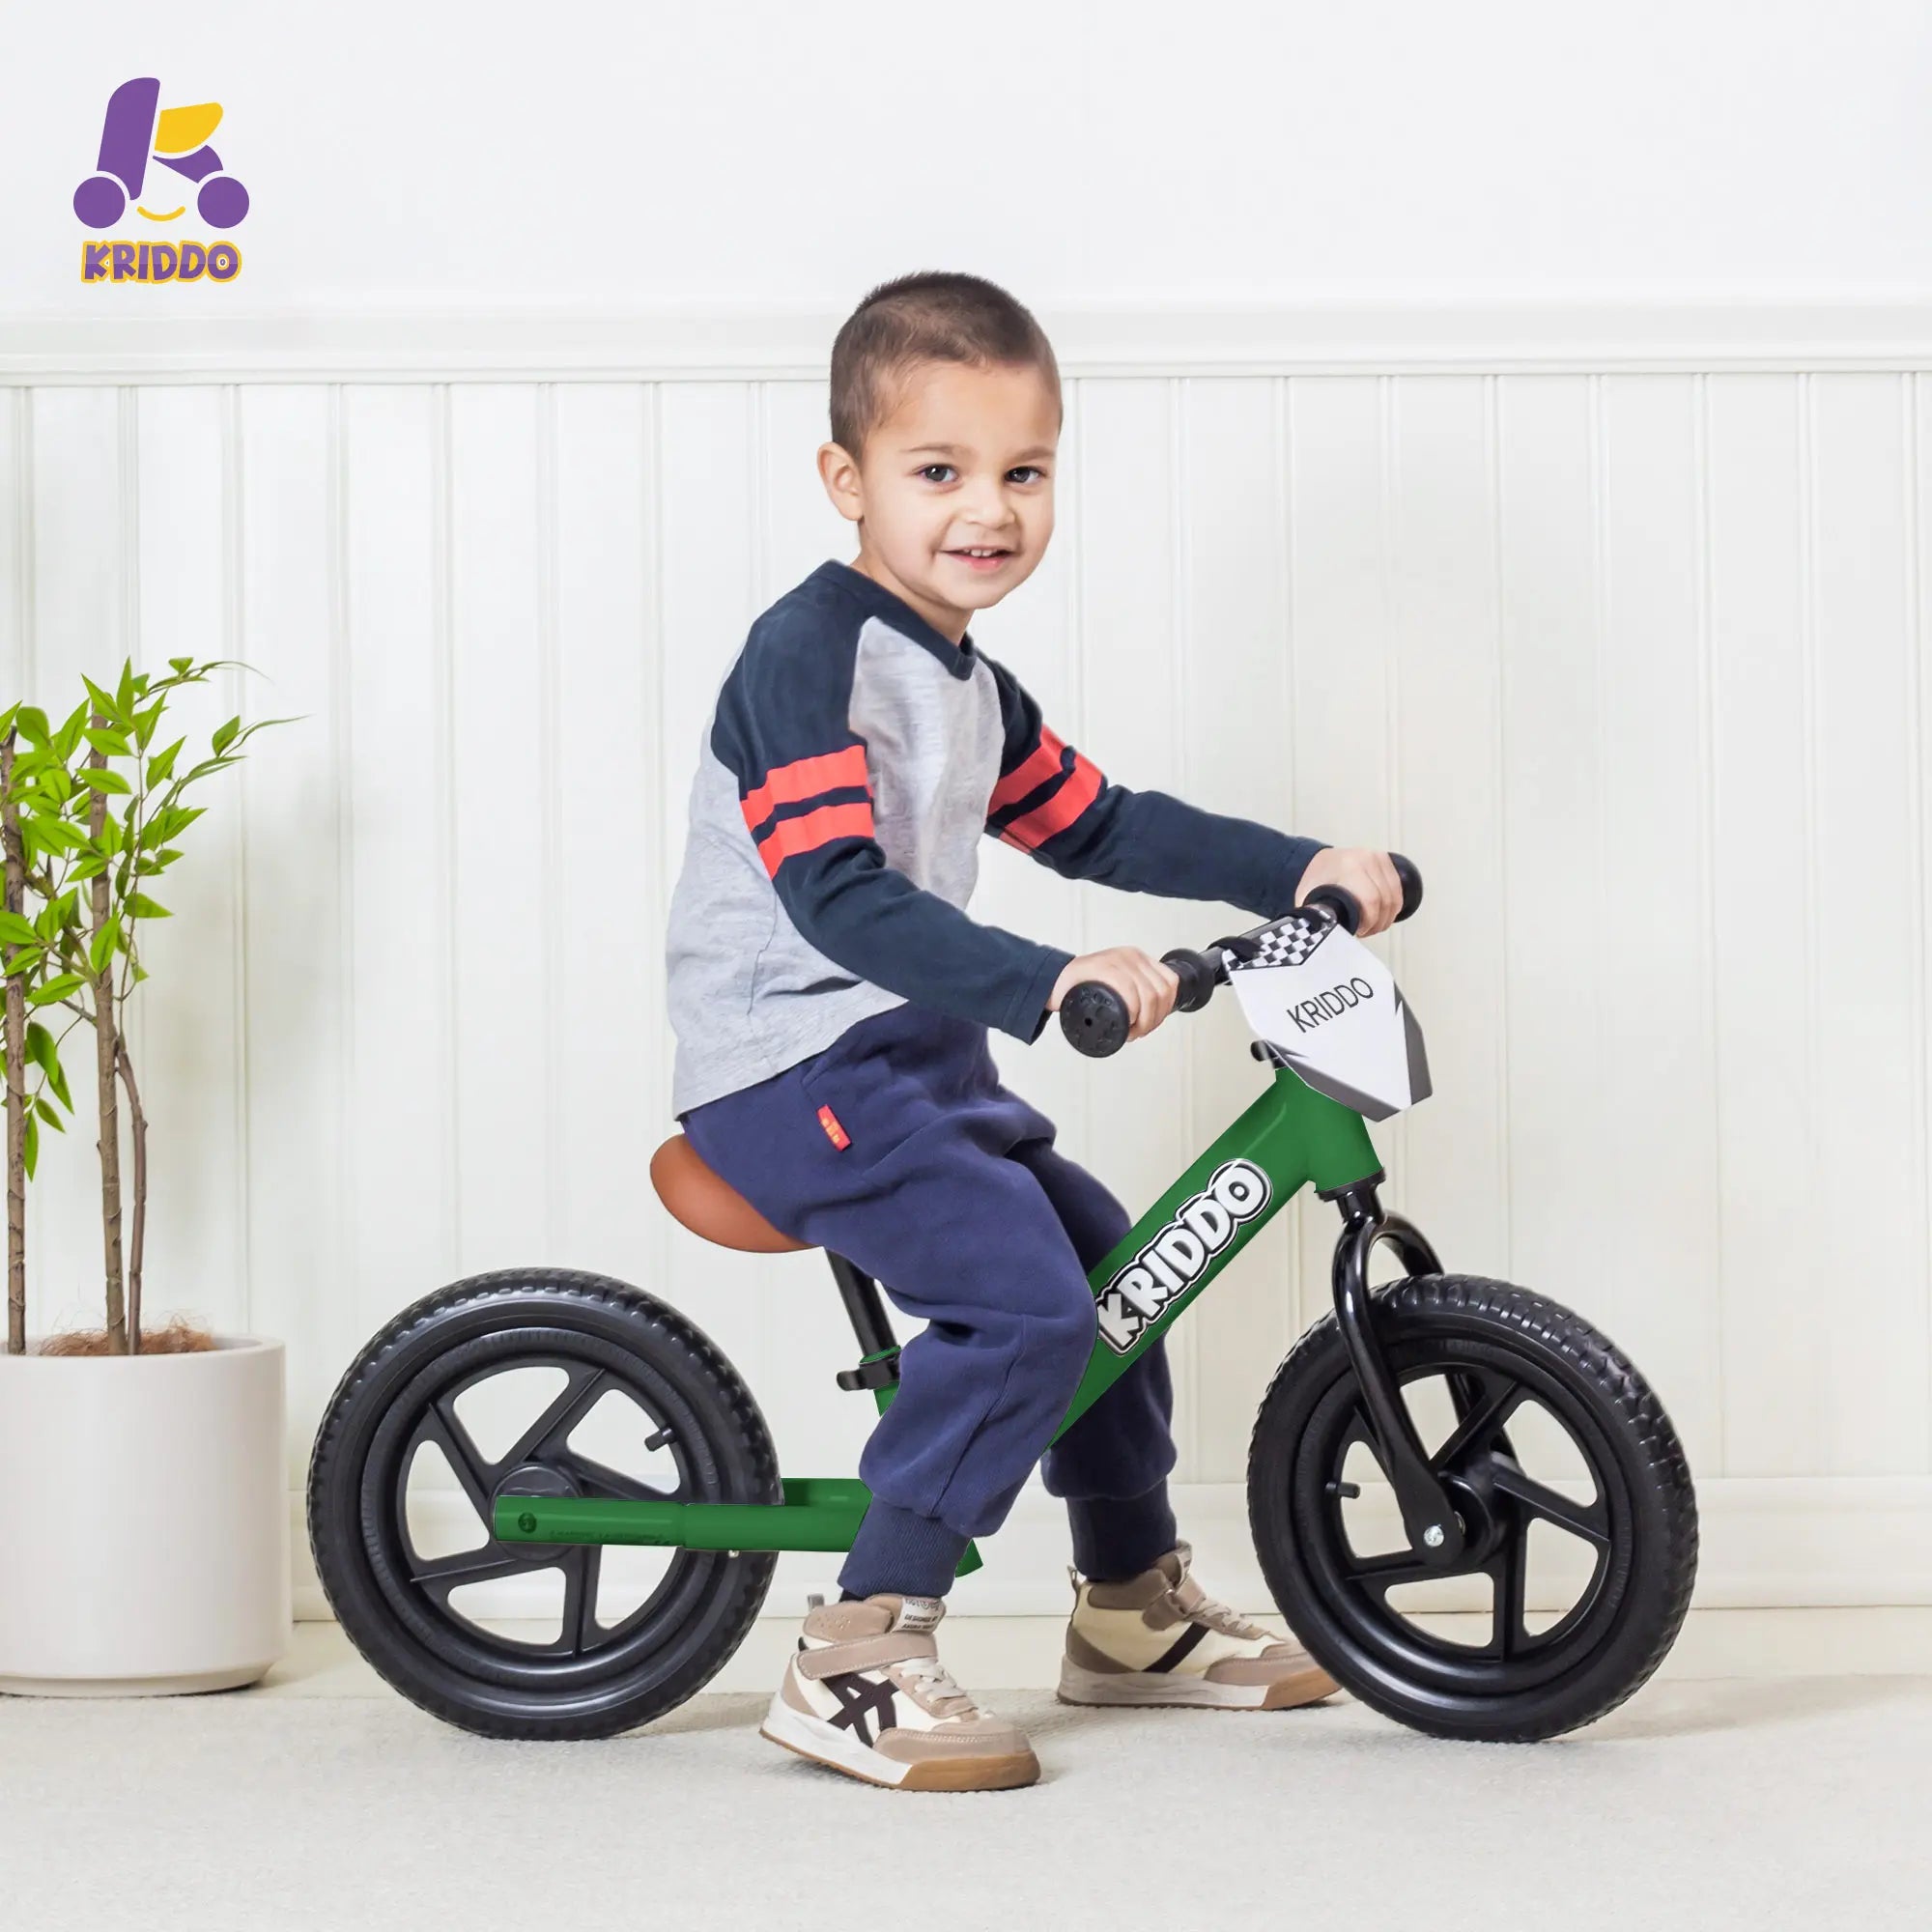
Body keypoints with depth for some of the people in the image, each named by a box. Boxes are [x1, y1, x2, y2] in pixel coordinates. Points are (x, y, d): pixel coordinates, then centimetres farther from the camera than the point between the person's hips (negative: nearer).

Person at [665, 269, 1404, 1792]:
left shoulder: (970, 687, 14)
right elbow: (840, 895, -28)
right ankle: (859, 1660, -18)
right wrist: (1046, 980, -39)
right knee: (1021, 1296, -23)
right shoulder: (810, 652, -17)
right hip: (794, 1063, -10)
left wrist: (1299, 870, 13)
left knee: (1109, 1255, 20)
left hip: (915, 1052, 10)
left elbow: (1096, 824, 22)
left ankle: (1134, 1605, 36)